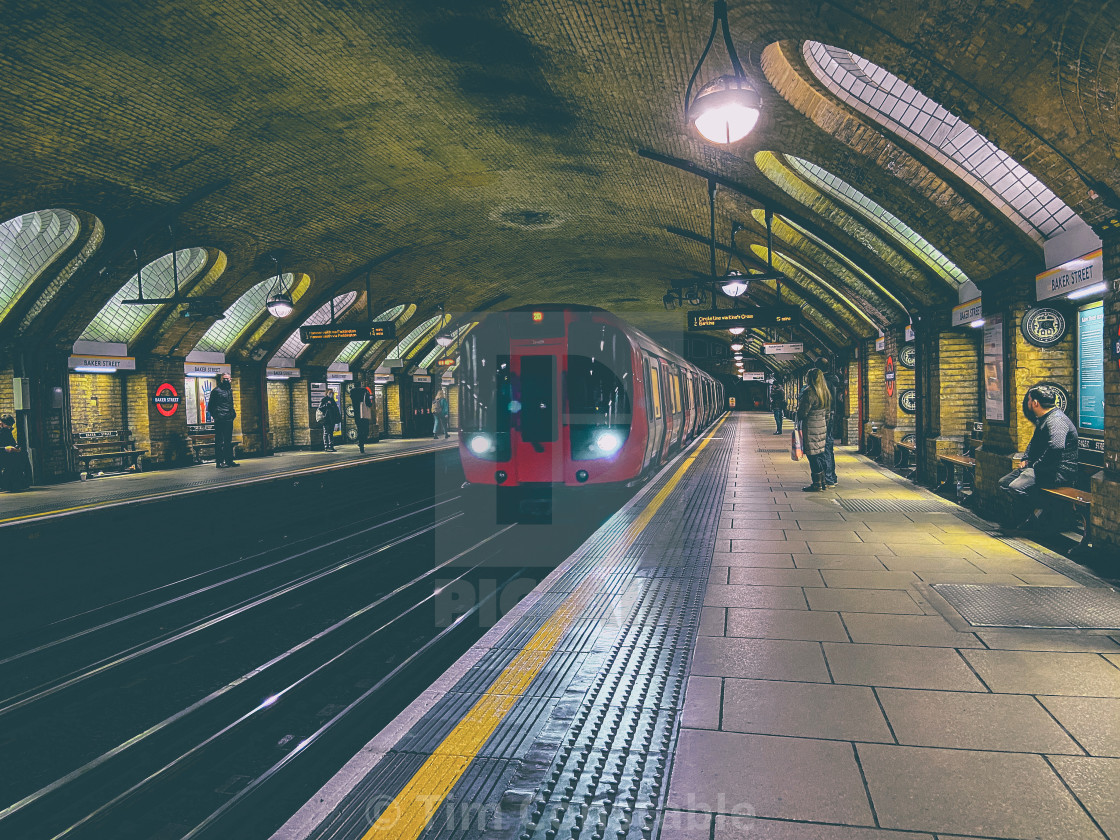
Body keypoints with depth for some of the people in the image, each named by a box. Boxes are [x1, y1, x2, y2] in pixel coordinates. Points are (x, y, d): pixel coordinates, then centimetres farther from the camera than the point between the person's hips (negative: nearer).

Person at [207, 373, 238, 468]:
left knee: (228, 441, 11)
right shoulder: (216, 391, -3)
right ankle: (219, 462, -2)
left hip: (229, 420, 7)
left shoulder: (230, 390, 17)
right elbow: (210, 406, -3)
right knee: (219, 441, -4)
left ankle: (229, 460, 16)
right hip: (219, 420, -7)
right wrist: (215, 415, -9)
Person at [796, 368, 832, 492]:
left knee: (813, 455, -3)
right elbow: (827, 411, 15)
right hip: (822, 427, 8)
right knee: (820, 454, 15)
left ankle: (817, 484, 0)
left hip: (810, 428, -8)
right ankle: (822, 482, 20)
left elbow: (802, 412, -17)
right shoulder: (825, 392, 9)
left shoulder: (809, 392, -17)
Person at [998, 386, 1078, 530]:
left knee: (1017, 487, -30)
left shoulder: (1056, 420, -18)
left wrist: (1036, 466, -22)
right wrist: (1025, 460, 16)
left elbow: (1056, 447, -35)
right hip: (1042, 467, 11)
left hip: (1060, 472, -11)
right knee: (1004, 482, 4)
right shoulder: (1043, 419, 19)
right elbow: (1034, 442, 35)